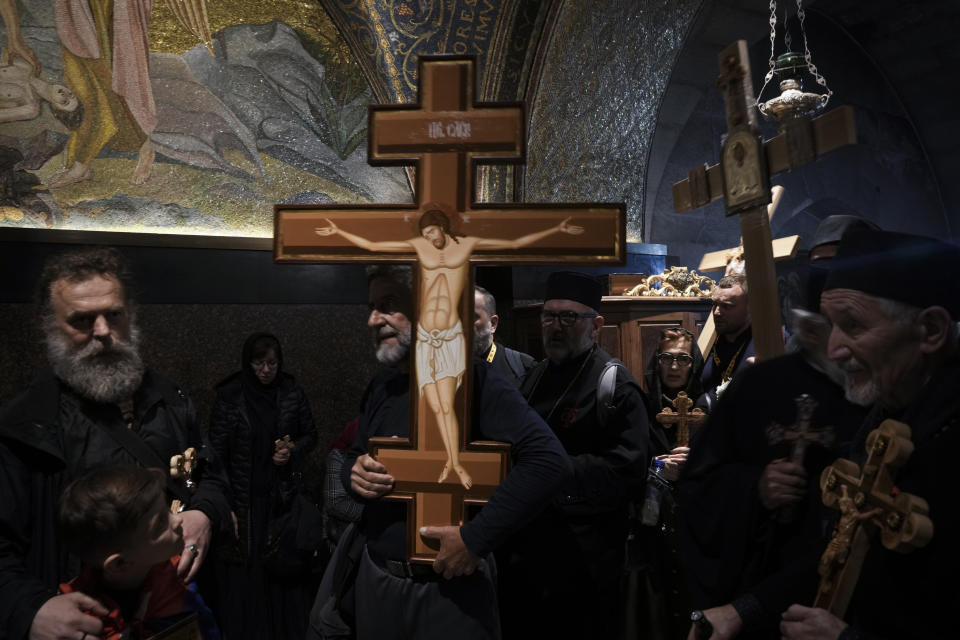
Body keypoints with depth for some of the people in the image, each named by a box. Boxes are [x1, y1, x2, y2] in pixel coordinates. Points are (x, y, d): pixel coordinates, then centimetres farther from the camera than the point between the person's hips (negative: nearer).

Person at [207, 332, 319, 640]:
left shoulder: (292, 393, -3)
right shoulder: (229, 395, -7)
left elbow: (310, 435, 9)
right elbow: (217, 452, -5)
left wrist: (293, 452, -12)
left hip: (284, 496, 1)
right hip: (245, 499, -1)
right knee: (246, 568, 4)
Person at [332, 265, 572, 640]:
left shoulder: (472, 380, -18)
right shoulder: (381, 387, 6)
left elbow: (550, 461, -27)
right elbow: (354, 455, 18)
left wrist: (475, 538, -27)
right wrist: (355, 473, -6)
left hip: (450, 586, -6)